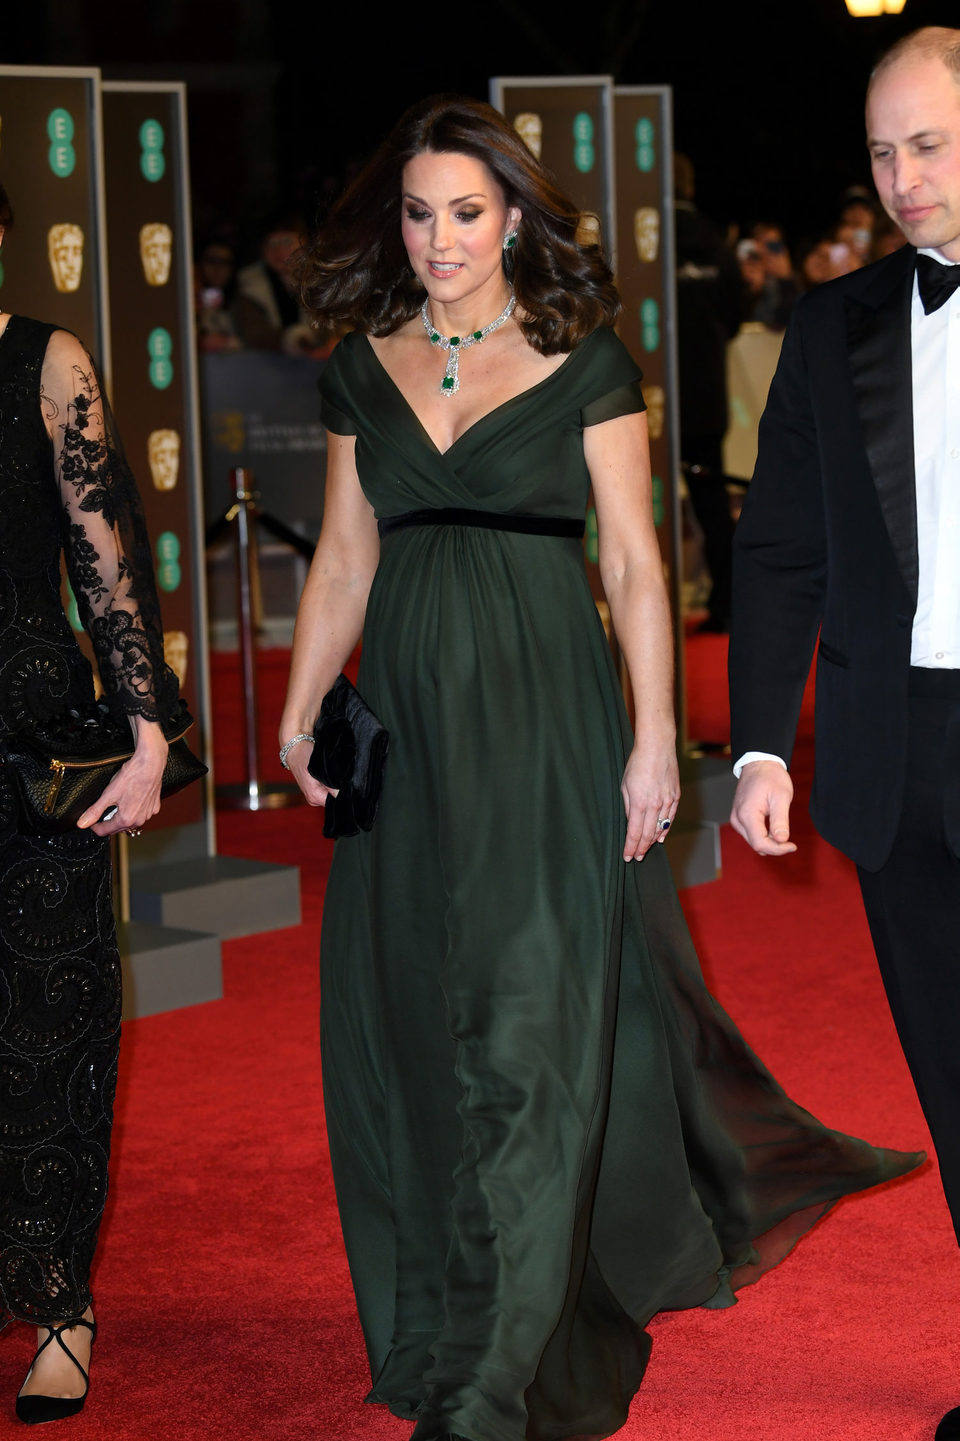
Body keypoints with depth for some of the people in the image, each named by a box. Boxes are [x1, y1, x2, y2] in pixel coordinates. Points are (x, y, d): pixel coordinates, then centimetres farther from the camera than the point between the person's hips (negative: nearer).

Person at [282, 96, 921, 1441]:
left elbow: (633, 560, -4)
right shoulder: (364, 368, 9)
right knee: (410, 1021, 9)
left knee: (530, 1024, -5)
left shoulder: (583, 360, -2)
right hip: (410, 722, 4)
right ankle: (443, 1322, 28)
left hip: (544, 719, -4)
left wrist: (654, 739, -10)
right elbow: (344, 558, 13)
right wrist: (299, 712, 6)